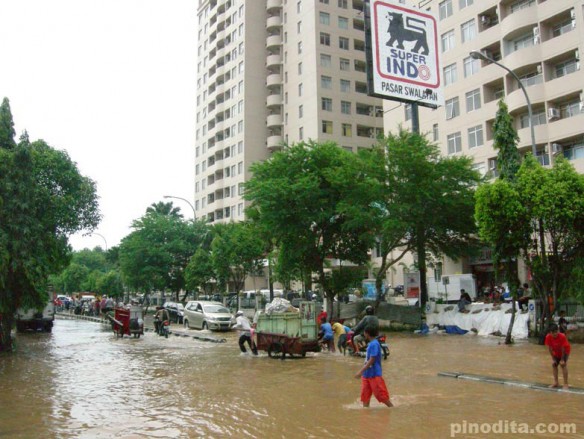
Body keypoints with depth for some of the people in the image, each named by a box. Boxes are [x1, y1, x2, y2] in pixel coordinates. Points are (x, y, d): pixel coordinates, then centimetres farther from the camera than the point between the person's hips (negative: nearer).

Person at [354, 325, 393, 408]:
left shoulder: (374, 344, -19)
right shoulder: (370, 344, 10)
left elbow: (371, 361, -23)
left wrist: (361, 371, -24)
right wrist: (363, 372, 21)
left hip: (374, 375, -9)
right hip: (367, 374, 9)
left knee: (382, 395, 1)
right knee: (365, 395, 9)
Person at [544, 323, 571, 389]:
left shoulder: (562, 337, -36)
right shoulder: (548, 337, -26)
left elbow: (563, 348, -28)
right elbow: (550, 348, -17)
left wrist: (562, 360, -22)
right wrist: (553, 359, -14)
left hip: (565, 351, -5)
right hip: (556, 352, 5)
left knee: (563, 364, -17)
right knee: (554, 364, 3)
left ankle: (565, 384, -14)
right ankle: (556, 382, 15)